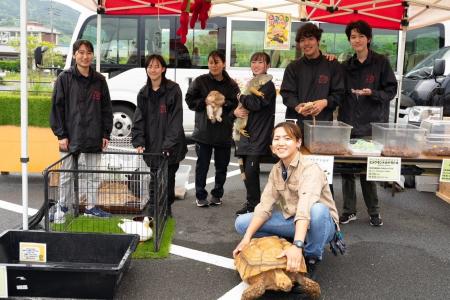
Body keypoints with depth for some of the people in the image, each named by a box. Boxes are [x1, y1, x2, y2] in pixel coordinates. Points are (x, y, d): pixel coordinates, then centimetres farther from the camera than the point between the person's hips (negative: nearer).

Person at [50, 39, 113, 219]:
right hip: (71, 137, -3)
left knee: (94, 174, 10)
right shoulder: (65, 78, -3)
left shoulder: (99, 80, 6)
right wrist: (61, 134, -9)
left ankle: (91, 206, 23)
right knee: (67, 175, 9)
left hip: (93, 137, 3)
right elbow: (57, 107, -4)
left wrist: (106, 134, 4)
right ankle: (63, 207, 24)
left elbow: (106, 108, 9)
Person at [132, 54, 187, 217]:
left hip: (170, 148, -3)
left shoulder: (173, 90, -6)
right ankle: (153, 213, 16)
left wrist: (169, 144, -18)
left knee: (168, 179, 4)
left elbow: (176, 118, -11)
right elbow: (139, 119, 6)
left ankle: (166, 210, 17)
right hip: (152, 146, 4)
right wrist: (139, 142, -7)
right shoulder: (143, 93, 9)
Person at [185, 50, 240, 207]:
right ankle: (200, 196, 17)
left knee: (222, 166, 10)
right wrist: (205, 102, -14)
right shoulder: (200, 81, 1)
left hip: (224, 132, 2)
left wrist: (223, 103, -15)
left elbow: (237, 104, 1)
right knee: (202, 165, 5)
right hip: (204, 131, -1)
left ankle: (217, 194, 26)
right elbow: (190, 100, 0)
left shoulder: (231, 84, 5)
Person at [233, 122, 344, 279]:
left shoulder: (310, 169, -24)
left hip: (321, 224, -5)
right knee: (242, 223, -8)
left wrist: (297, 245, -52)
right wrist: (247, 238, -21)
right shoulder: (276, 170, -3)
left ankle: (312, 258, -13)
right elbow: (264, 206, -9)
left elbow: (305, 209, -39)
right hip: (292, 221, 5)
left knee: (317, 210, -41)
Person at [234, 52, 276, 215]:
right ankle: (252, 203, 23)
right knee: (247, 171, 11)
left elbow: (257, 103, -23)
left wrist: (242, 97, -6)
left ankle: (253, 205, 1)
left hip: (259, 136, -8)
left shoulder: (268, 85, -7)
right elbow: (242, 104, 20)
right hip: (246, 134, 8)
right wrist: (236, 111, -3)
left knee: (251, 170, -11)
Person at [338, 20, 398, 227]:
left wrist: (372, 92, -19)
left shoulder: (381, 63, 0)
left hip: (371, 126, -4)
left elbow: (391, 91, -1)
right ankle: (349, 210, 17)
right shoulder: (347, 66, 13)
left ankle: (373, 211, 16)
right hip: (348, 124, 4)